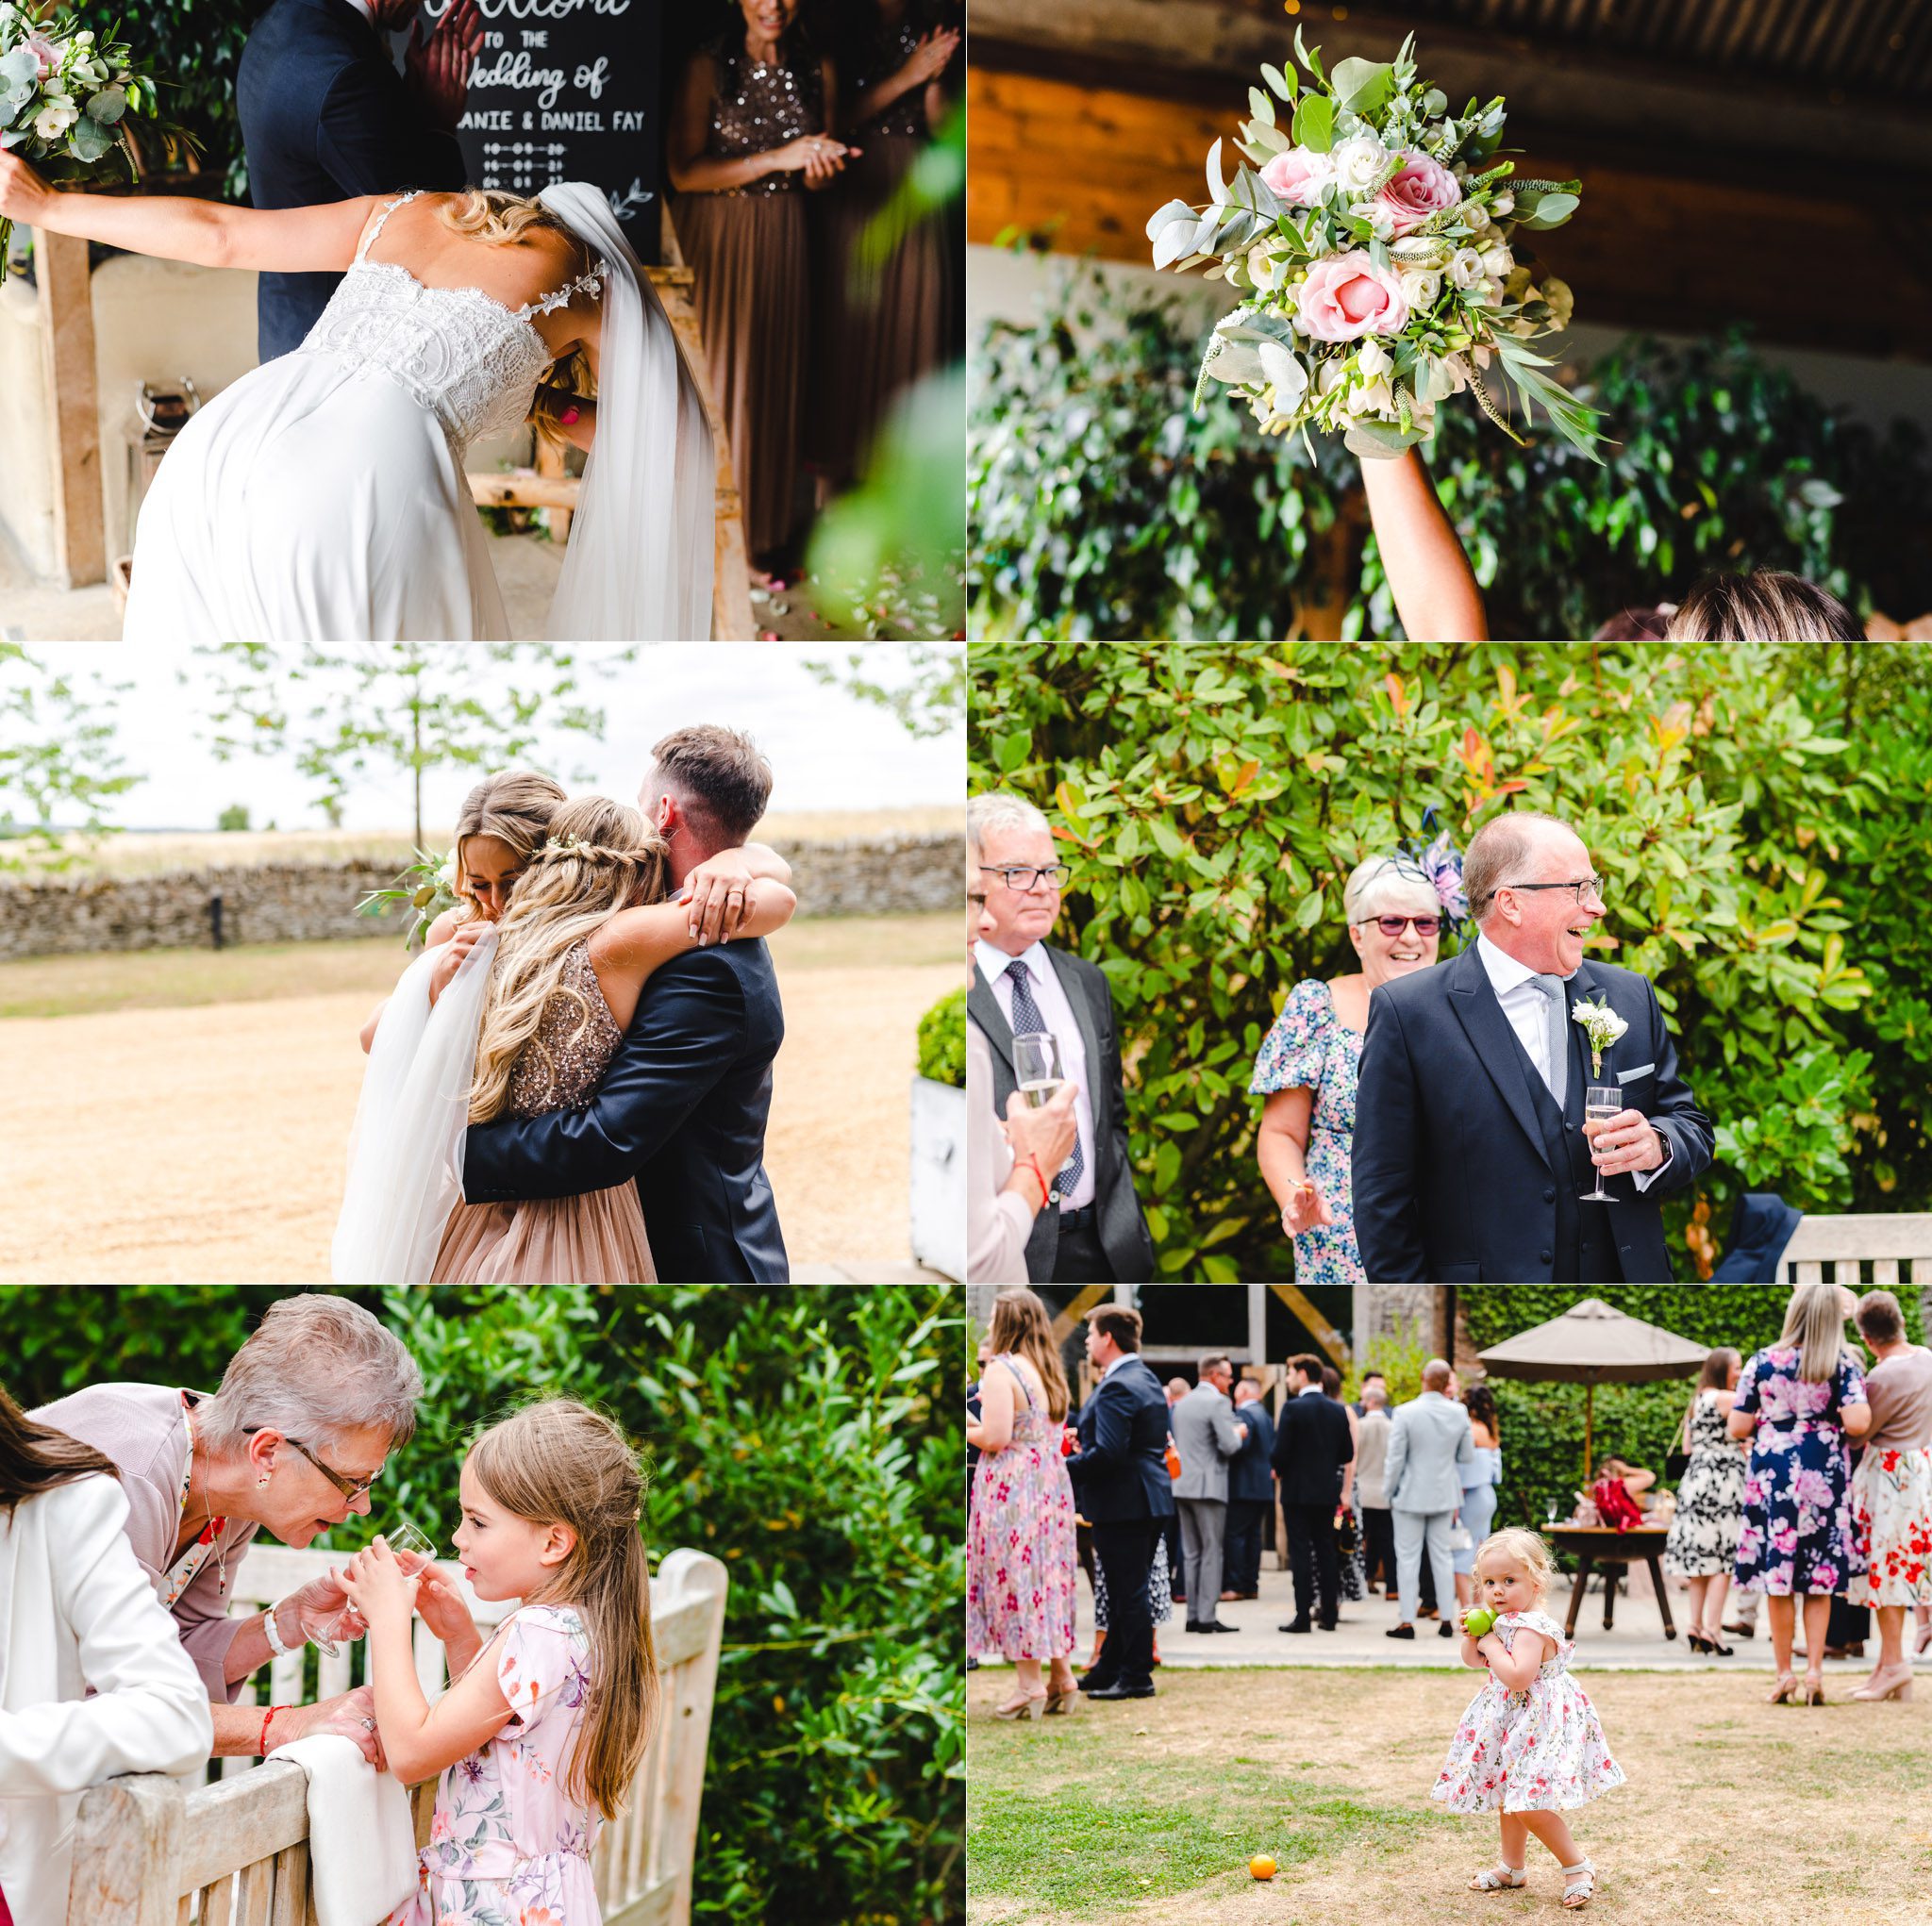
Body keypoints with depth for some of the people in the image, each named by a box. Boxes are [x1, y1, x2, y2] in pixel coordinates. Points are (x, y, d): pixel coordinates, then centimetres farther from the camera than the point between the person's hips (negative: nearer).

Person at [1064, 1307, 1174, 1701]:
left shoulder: (1117, 1388, -19)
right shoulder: (1146, 1379, 14)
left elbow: (1106, 1454, -26)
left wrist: (1061, 1469, -17)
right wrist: (1085, 1447, 16)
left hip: (1123, 1504, -10)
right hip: (1147, 1501, 10)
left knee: (1129, 1592, -4)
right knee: (1125, 1592, 16)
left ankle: (1136, 1678, 0)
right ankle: (1110, 1671, 25)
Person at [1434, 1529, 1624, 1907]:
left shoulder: (1531, 1628, -24)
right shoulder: (1503, 1620, 5)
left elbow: (1517, 1677, -35)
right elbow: (1473, 1661, 17)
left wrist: (1491, 1644, -24)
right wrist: (1471, 1636, -3)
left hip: (1540, 1720, -10)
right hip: (1512, 1720, 10)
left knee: (1529, 1805, -14)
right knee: (1509, 1798, 21)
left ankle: (1577, 1867, -1)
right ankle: (1511, 1868, 37)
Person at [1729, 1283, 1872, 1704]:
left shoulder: (1762, 1362, -2)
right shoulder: (1843, 1365, -5)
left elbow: (1737, 1428, -2)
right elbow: (1858, 1422, -18)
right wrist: (1835, 1424, 5)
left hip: (1772, 1477, 0)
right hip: (1824, 1477, 0)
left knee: (1778, 1582, 6)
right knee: (1819, 1582, 10)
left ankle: (1785, 1676, 8)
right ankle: (1814, 1671, 3)